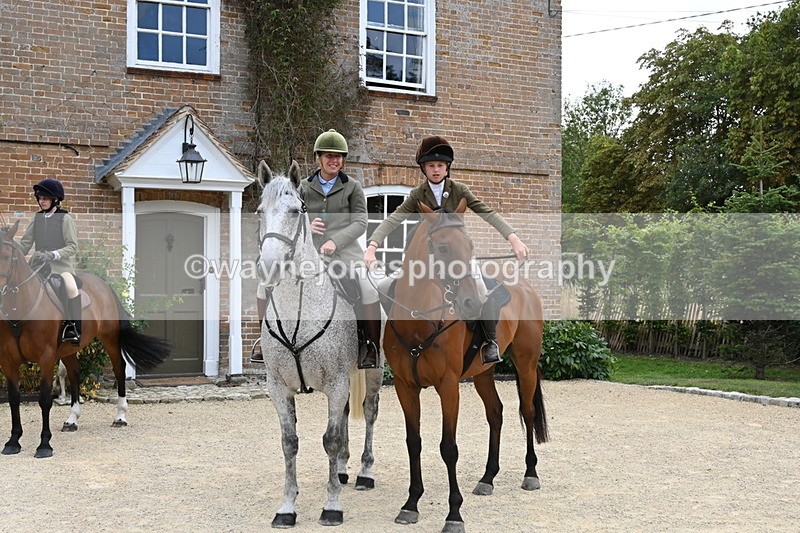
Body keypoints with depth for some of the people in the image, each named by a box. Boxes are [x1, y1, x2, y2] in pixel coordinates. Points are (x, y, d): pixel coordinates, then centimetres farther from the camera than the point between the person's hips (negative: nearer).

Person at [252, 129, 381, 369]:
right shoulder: (304, 188, 11)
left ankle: (371, 349, -13)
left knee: (367, 290, -28)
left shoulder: (353, 187, 5)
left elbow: (360, 222, -3)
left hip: (344, 252, -3)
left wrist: (335, 241, -18)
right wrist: (306, 226, -12)